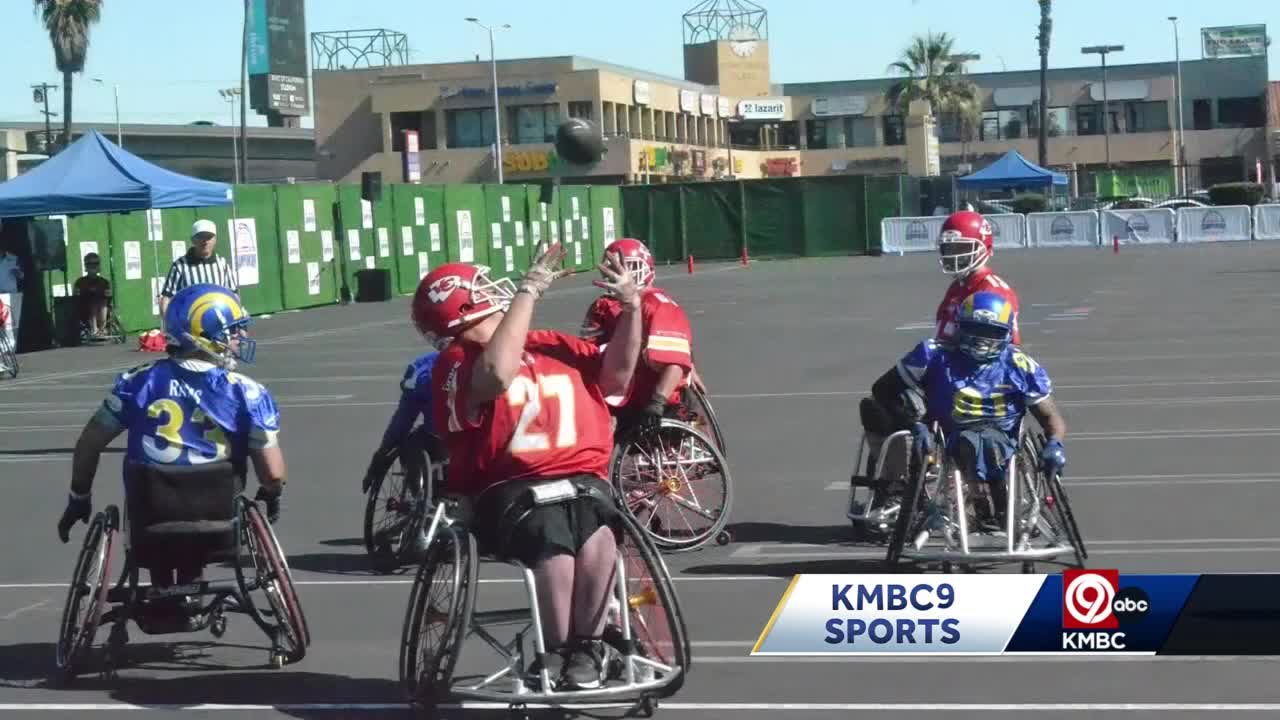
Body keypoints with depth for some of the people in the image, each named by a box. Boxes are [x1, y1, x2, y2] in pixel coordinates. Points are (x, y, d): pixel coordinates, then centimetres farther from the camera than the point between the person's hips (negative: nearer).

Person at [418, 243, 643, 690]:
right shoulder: (457, 364, -1)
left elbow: (617, 372, 16)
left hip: (579, 478, 4)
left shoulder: (553, 347, 17)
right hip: (507, 489, -3)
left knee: (595, 532, -31)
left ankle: (587, 643, -13)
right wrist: (529, 290, -18)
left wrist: (630, 307, 2)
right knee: (555, 534, -34)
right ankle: (558, 649, -14)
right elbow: (498, 374, -24)